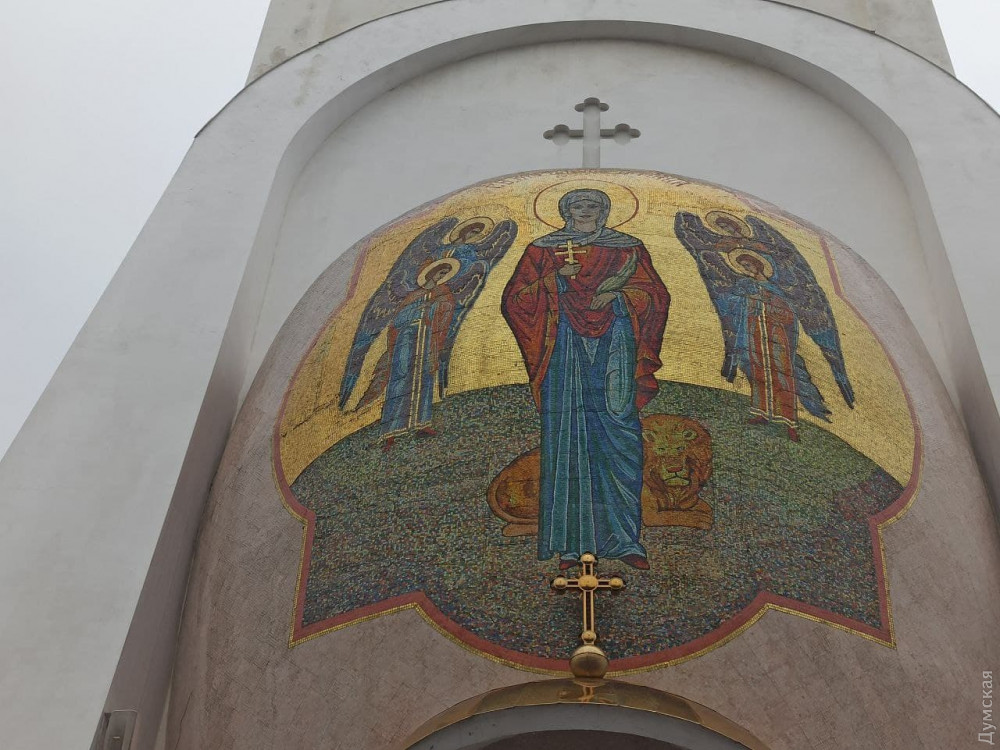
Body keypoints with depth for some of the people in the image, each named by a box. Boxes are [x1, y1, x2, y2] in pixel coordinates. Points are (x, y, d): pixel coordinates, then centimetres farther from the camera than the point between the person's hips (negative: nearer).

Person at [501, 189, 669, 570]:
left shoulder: (628, 249, 14)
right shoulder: (543, 250, 11)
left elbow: (657, 295, 8)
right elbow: (513, 300, 3)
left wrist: (618, 294, -9)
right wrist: (555, 279, -10)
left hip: (614, 346, 1)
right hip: (565, 348, -1)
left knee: (619, 436, -5)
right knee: (566, 437, -5)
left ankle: (624, 538, 3)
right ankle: (569, 542, 0)